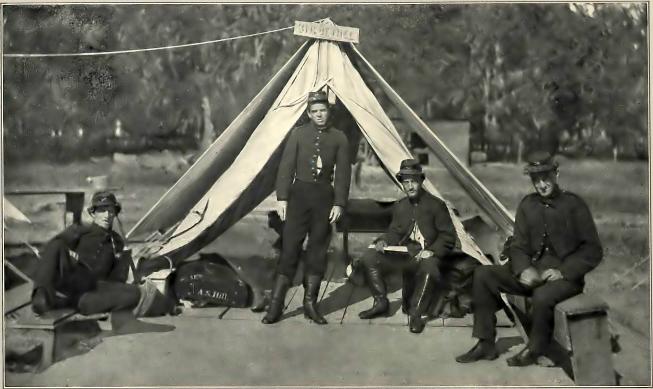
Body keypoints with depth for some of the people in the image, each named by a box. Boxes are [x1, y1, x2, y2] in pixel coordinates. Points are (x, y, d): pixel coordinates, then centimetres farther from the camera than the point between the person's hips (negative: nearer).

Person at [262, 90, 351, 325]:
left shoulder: (339, 138, 4)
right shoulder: (298, 134, 2)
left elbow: (343, 173, 3)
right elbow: (286, 167, 1)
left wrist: (339, 203, -5)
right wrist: (282, 197, -6)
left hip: (324, 196, 1)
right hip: (299, 193, -1)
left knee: (318, 250, 5)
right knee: (290, 247, -2)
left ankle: (310, 303, 15)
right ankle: (276, 304, 3)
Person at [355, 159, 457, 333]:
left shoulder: (436, 205, -2)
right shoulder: (400, 206, 14)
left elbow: (448, 237, -4)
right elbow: (394, 232, 15)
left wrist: (432, 251, -20)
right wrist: (383, 241, -8)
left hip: (427, 255, -5)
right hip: (404, 254, 5)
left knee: (429, 267, -41)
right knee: (369, 258, -11)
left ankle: (416, 314, -27)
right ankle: (381, 302, -1)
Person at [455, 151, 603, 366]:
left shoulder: (574, 204, -5)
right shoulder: (527, 205, 8)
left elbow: (593, 250, -6)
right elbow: (518, 245, 7)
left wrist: (563, 271, -18)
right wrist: (524, 269, -15)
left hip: (565, 275, -5)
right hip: (533, 271, 5)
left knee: (542, 296, -37)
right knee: (482, 274, -12)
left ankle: (534, 350, -7)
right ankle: (486, 344, -6)